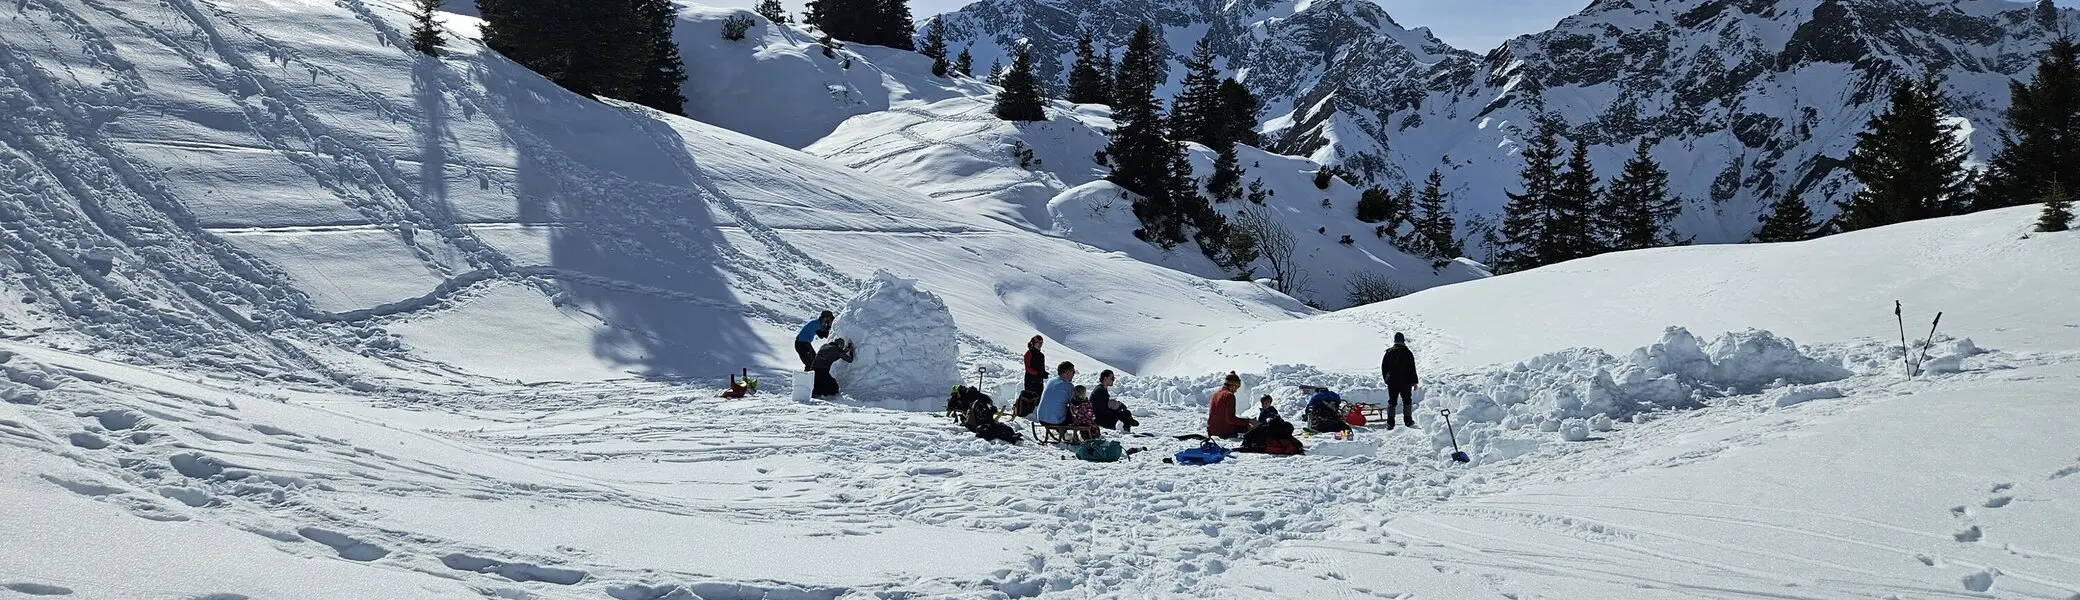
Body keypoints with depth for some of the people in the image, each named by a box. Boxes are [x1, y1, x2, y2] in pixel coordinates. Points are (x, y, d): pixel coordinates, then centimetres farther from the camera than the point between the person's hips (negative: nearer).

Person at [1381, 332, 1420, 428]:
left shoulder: (1389, 352, 1)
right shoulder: (1407, 353, -10)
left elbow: (1383, 367, 7)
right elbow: (1412, 369, -8)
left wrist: (1386, 379, 18)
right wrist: (1415, 381, 1)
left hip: (1392, 382, 3)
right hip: (1405, 381, -3)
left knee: (1392, 401, 7)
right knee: (1407, 400, 11)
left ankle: (1390, 423, 2)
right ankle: (1408, 420, 9)